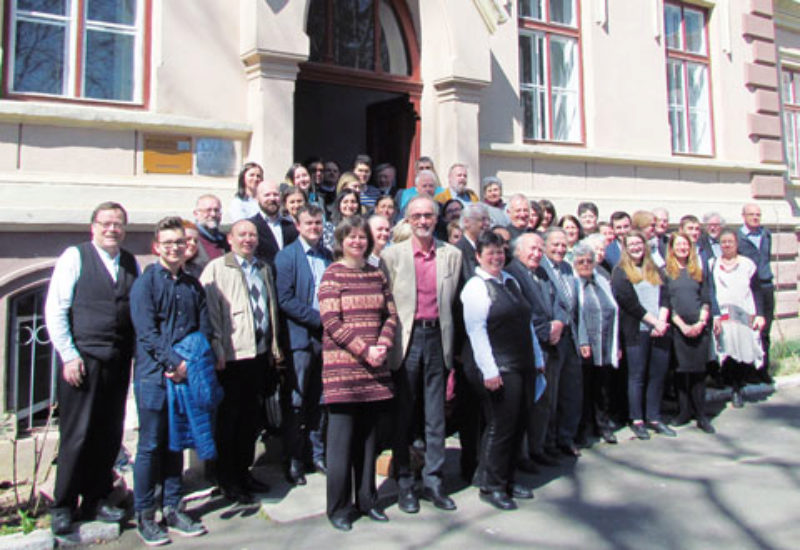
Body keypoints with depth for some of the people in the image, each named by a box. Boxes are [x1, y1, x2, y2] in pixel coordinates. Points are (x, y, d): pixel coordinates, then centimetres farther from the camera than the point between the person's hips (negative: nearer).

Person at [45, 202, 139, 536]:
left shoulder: (132, 264, 10)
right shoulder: (74, 257, -1)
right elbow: (55, 310, -4)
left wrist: (136, 353, 5)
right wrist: (69, 356, -9)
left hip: (118, 362, 4)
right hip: (81, 360, -4)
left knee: (110, 436, 10)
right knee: (76, 435, 0)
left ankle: (96, 501, 25)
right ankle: (63, 507, 17)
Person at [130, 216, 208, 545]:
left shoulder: (193, 286, 11)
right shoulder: (145, 282, -3)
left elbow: (204, 329, 8)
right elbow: (146, 331, -11)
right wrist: (175, 362, -18)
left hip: (187, 376, 4)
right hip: (154, 376, -4)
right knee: (150, 446, 3)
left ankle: (172, 509, 23)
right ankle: (144, 515, 15)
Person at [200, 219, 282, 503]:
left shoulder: (264, 269, 16)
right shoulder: (216, 268, -3)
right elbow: (209, 312, -9)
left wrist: (274, 347, 16)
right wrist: (217, 351, -14)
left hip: (260, 352, 6)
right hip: (232, 355, -6)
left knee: (250, 416, 13)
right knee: (229, 417, 4)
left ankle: (243, 471, 27)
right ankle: (227, 480, 16)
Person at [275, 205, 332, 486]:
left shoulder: (328, 255, 12)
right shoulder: (286, 256, -3)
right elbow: (285, 299, -12)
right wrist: (318, 318, -15)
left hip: (326, 336, 5)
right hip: (301, 337, -5)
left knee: (320, 400, 12)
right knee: (297, 402, 2)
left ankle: (318, 454, 25)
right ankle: (294, 460, 13)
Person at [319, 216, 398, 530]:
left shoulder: (377, 274, 12)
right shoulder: (332, 274, -3)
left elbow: (391, 314, 11)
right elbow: (331, 322, -11)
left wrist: (383, 345, -7)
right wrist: (365, 350, -15)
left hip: (375, 367, 5)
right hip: (342, 365, -5)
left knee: (369, 435, 12)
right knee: (342, 436, 1)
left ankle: (367, 500, 24)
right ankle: (338, 507, 13)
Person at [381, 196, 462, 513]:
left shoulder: (452, 255, 8)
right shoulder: (392, 255, 3)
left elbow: (452, 299, 10)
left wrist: (448, 340, 5)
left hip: (437, 337, 2)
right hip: (406, 339, -2)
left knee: (436, 416, 8)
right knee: (403, 415, 6)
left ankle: (433, 481, 20)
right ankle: (404, 483, 19)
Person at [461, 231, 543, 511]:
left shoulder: (510, 281, 15)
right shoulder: (475, 287, -9)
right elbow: (476, 330, -15)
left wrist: (537, 358, 19)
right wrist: (489, 371, -20)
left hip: (522, 366, 8)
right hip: (498, 370, -8)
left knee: (518, 425, 13)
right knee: (500, 426, -3)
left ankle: (507, 479, 27)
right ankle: (491, 486, 12)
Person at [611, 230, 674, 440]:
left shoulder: (654, 270, 17)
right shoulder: (620, 272, 0)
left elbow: (665, 297, 9)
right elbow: (629, 302, -9)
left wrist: (662, 321, -7)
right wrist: (653, 321, -12)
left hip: (659, 330, 5)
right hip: (636, 331, -5)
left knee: (658, 374, 6)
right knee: (637, 375, 0)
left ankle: (654, 418, 16)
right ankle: (637, 420, 8)